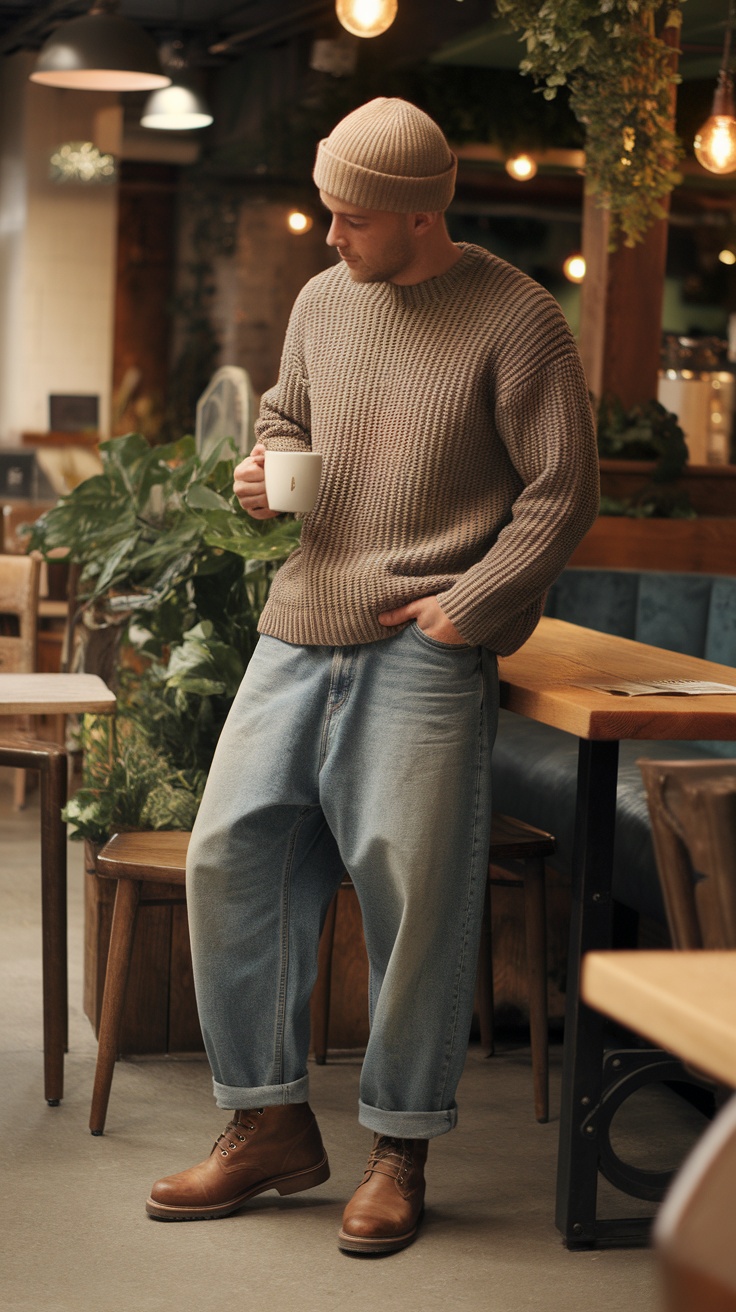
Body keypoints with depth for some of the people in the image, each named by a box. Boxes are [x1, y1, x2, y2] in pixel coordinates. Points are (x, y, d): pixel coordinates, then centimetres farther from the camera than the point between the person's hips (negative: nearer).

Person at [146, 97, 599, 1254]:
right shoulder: (322, 301, 13)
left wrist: (466, 607, -13)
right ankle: (271, 1124, 12)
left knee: (415, 888, -4)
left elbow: (563, 491, -7)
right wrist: (268, 466, 6)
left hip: (425, 649, -6)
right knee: (231, 852, 0)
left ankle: (400, 1151, 11)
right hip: (301, 632, 6)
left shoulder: (516, 319, -5)